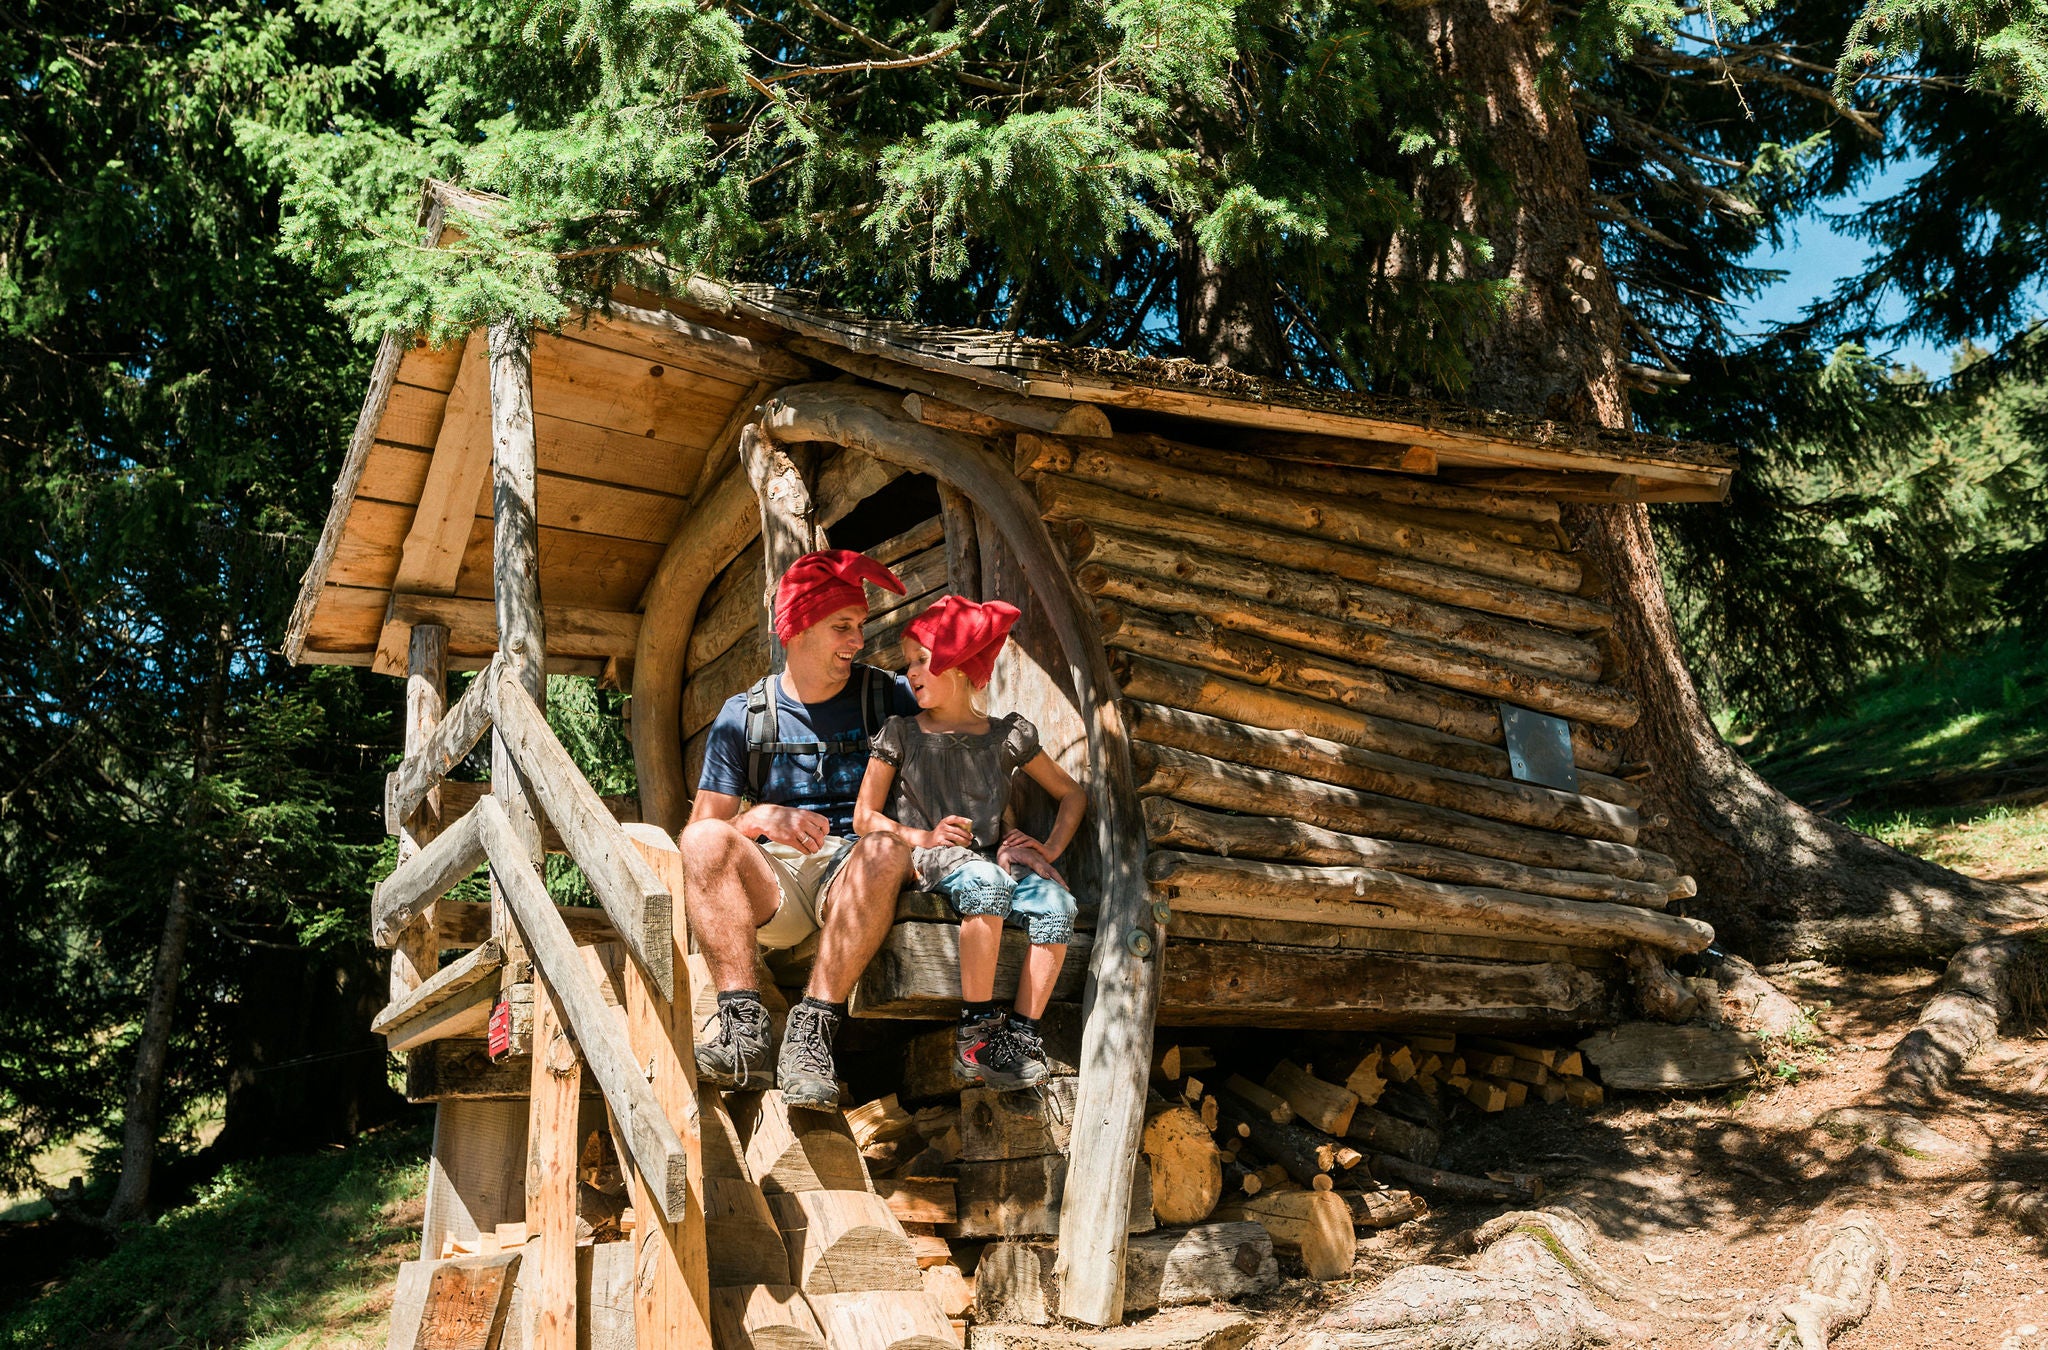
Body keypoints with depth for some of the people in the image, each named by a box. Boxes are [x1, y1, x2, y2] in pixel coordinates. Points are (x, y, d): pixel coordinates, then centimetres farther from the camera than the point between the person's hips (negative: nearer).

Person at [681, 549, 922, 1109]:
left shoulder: (889, 697, 10)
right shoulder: (742, 716, 10)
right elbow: (700, 829, 6)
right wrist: (761, 818, -15)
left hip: (852, 875, -1)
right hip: (773, 882, 1)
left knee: (886, 849, -35)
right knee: (706, 840, -29)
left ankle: (811, 1030, -35)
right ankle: (744, 1025, -36)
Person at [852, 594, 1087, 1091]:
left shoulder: (1007, 735, 13)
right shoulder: (900, 734, 10)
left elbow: (1072, 794, 21)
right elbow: (864, 817, 6)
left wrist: (1050, 848, 4)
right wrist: (926, 838, -10)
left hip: (992, 857, 3)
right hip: (928, 861, -3)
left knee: (1057, 902, -28)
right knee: (986, 882, -37)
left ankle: (1021, 1037, -23)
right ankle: (975, 1030, -29)